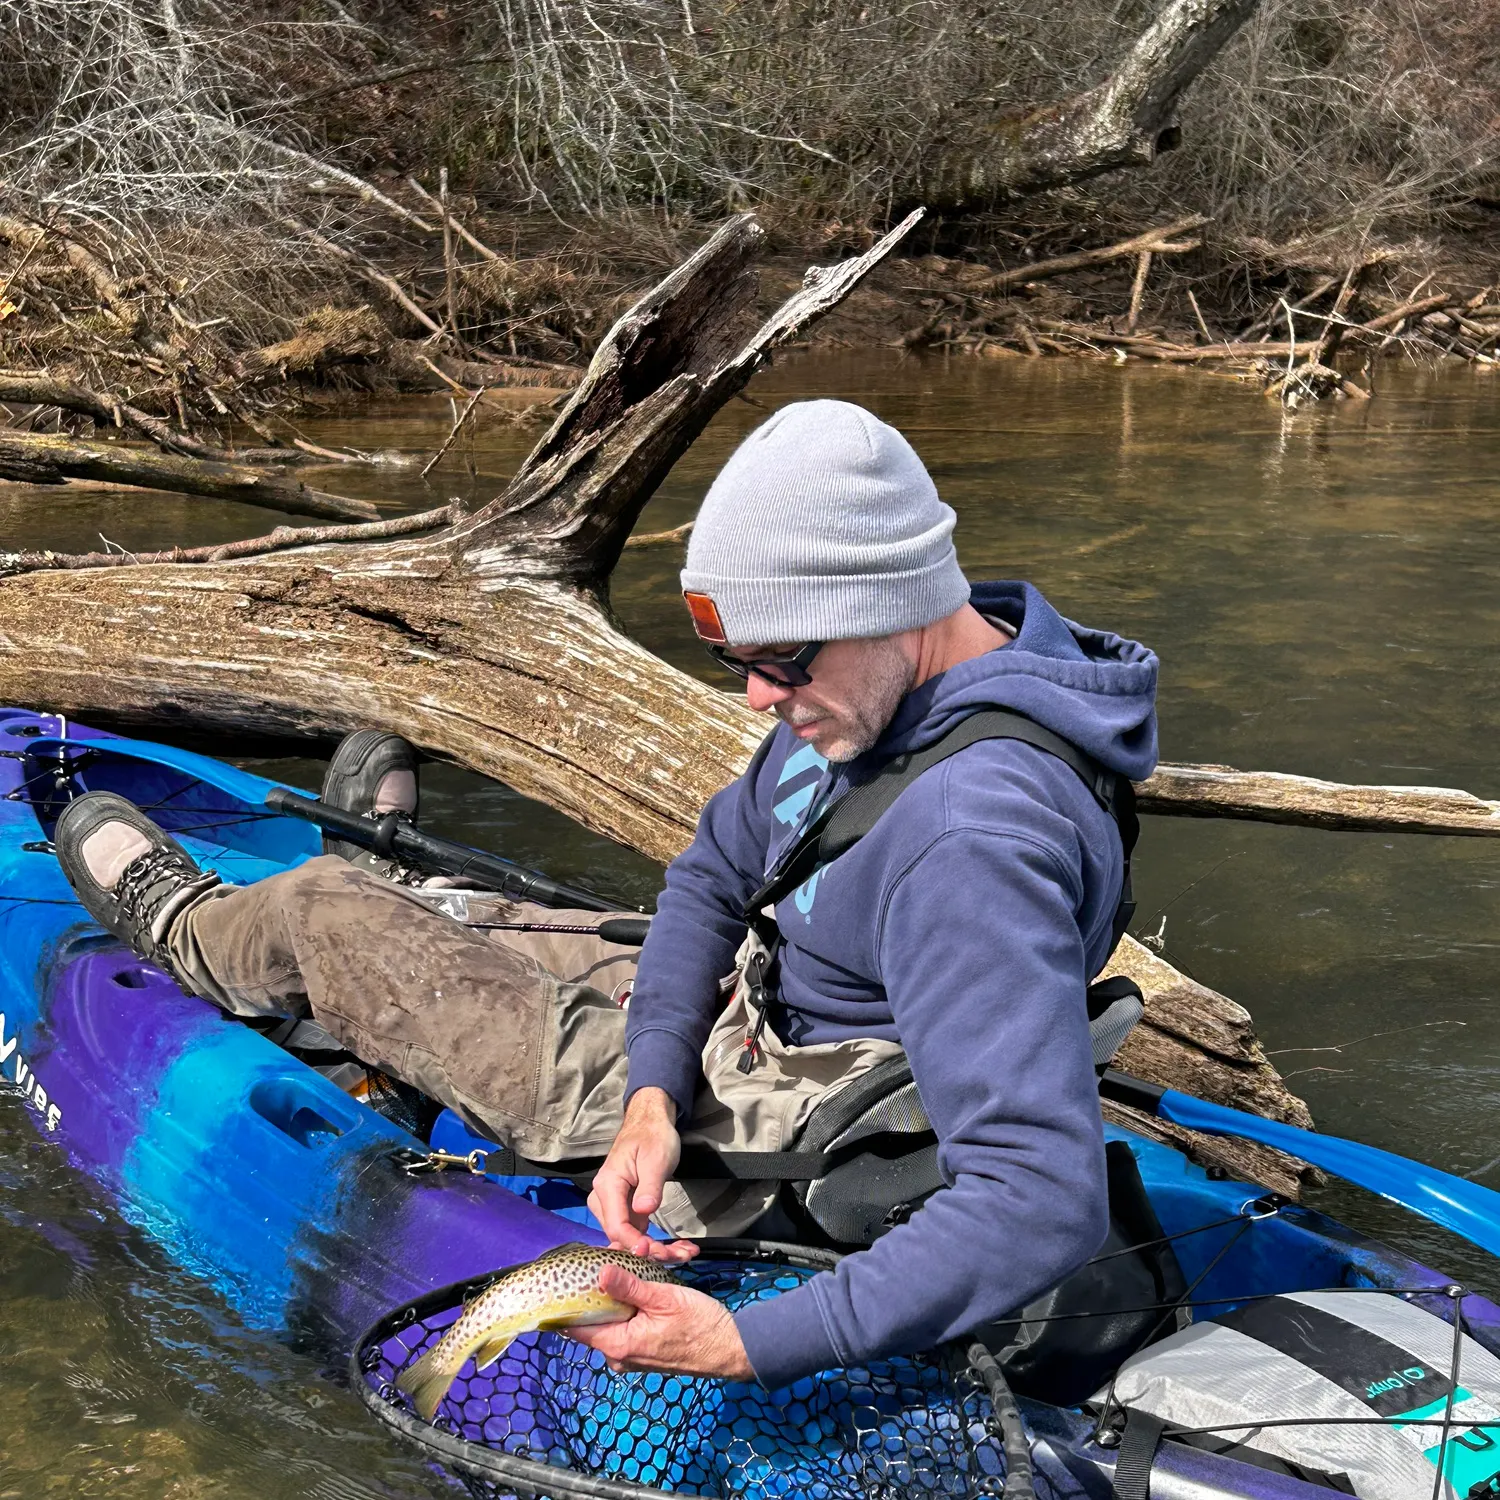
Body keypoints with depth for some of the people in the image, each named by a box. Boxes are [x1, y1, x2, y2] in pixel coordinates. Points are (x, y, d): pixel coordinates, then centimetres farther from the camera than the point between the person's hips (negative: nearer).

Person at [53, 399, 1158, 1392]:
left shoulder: (975, 838, -37)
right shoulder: (871, 682, -7)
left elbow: (1046, 1205, -40)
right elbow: (717, 872, 2)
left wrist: (758, 1345, -40)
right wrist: (654, 1094, -13)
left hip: (756, 1133, -7)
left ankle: (186, 924, 43)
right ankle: (401, 892, 66)